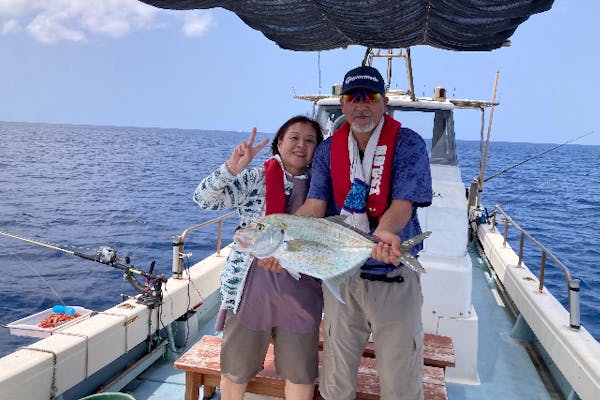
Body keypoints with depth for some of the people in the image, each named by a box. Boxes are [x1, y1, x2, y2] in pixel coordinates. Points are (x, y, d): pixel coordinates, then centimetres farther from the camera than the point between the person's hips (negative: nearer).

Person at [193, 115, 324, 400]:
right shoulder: (255, 179, -2)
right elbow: (204, 199, -12)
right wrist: (232, 167, -26)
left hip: (301, 293, 2)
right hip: (249, 289, -2)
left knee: (302, 376, 12)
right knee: (236, 372, 14)